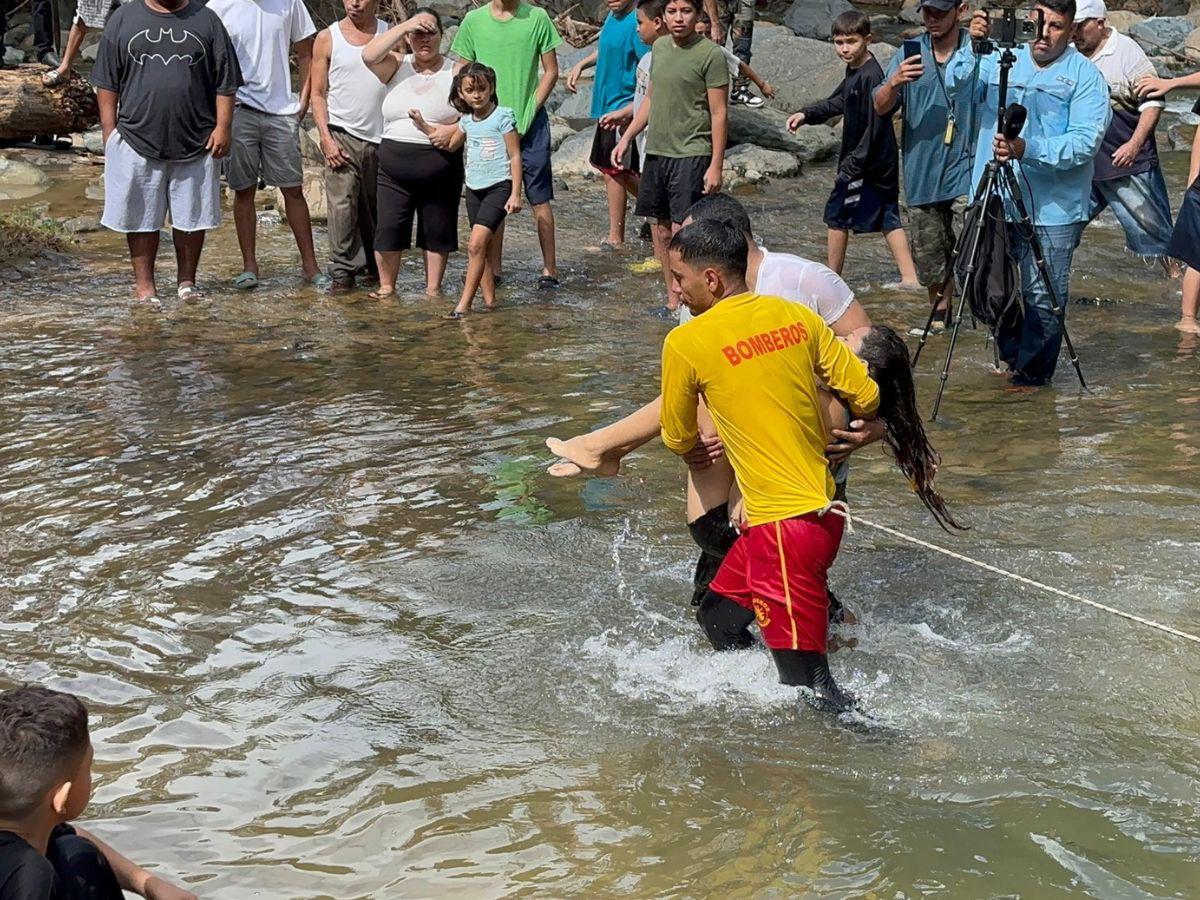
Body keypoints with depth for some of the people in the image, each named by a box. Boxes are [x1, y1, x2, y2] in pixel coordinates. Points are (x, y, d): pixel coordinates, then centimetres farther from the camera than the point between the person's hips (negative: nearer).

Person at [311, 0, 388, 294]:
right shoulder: (327, 38, 2)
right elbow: (318, 94, 2)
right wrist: (326, 138, -9)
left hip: (382, 137, 2)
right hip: (343, 135, -2)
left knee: (378, 205, 10)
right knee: (342, 205, -9)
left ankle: (376, 264, 24)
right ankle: (343, 271, -4)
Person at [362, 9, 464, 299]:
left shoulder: (456, 71, 2)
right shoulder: (397, 66, 7)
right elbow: (369, 56, -13)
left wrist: (455, 131, -21)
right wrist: (405, 26, -16)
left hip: (441, 170, -1)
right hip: (394, 168, 1)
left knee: (437, 231, 7)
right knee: (389, 228, 0)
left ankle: (433, 288, 20)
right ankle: (386, 287, 13)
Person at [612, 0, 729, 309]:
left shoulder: (710, 54, -9)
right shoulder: (660, 47, 11)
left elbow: (719, 114, -10)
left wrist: (716, 165, -14)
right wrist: (626, 138, 16)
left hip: (690, 155, -7)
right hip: (655, 152, 7)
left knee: (681, 231, -12)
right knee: (661, 229, 10)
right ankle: (672, 299, 19)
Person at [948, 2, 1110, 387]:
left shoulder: (1085, 75, -4)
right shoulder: (1000, 60, 8)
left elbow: (1085, 142, -14)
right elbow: (957, 87, -5)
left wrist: (1028, 150, -26)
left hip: (1052, 210, -4)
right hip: (995, 201, 4)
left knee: (1042, 296, -2)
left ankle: (1033, 371, 15)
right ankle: (1012, 354, 33)